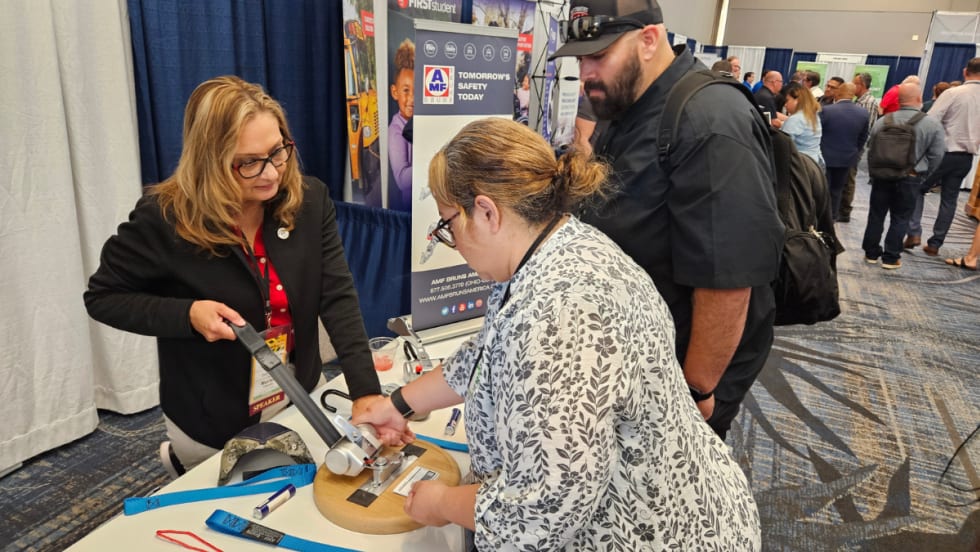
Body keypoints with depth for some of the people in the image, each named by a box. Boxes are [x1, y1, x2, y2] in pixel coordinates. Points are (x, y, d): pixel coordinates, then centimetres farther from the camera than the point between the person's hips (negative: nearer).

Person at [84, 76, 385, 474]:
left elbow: (338, 298, -17)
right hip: (213, 425, -3)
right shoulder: (164, 219, -22)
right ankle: (181, 463, 52)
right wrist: (187, 315, -27)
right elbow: (102, 298, -8)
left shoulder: (310, 200, -14)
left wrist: (367, 393, -26)